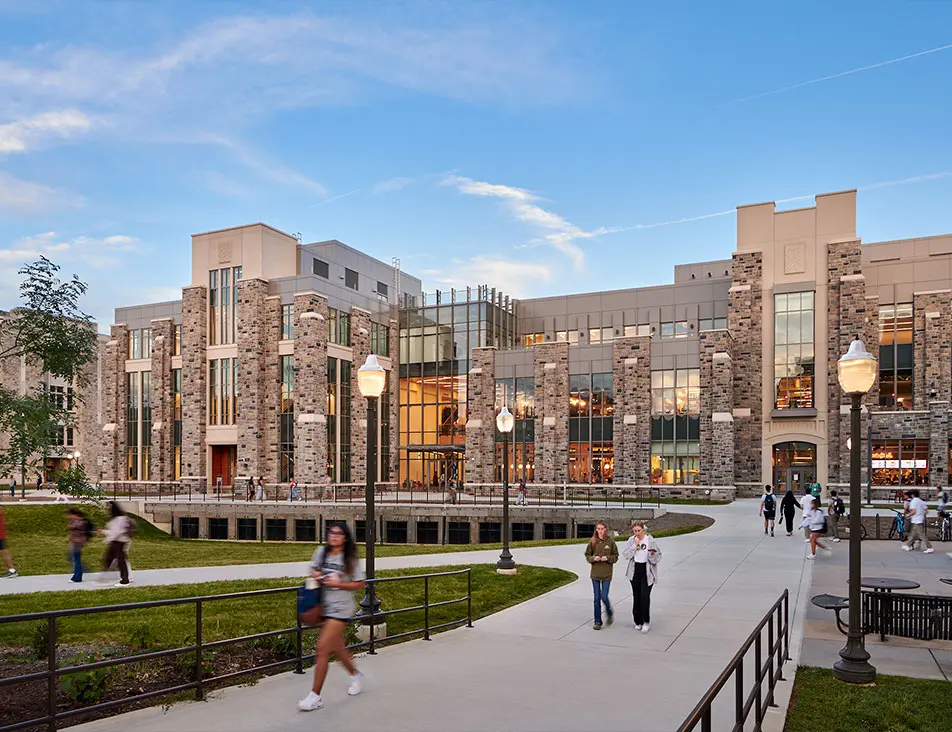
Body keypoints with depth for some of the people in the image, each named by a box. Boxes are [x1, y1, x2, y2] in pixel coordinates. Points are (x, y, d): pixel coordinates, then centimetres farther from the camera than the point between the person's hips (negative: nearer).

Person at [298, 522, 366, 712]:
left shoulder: (350, 559, -8)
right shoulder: (321, 552, 3)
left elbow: (360, 584, -5)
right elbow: (313, 568, 19)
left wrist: (337, 584, -17)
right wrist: (315, 574, -4)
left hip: (341, 609, -5)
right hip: (325, 607, 6)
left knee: (323, 648, -11)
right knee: (336, 647, 17)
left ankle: (315, 696, -2)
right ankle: (356, 675, 42)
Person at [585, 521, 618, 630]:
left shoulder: (610, 541, -5)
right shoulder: (592, 541, -1)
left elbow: (615, 556, 2)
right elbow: (587, 555, 6)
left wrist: (608, 558, -16)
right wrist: (593, 558, -13)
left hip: (606, 573, -2)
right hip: (595, 573, 2)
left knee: (604, 597, -4)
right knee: (596, 598, 7)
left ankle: (609, 613, 26)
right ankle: (597, 621, 19)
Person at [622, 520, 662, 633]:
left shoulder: (650, 540, -6)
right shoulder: (631, 541, 2)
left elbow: (658, 557, -2)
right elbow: (626, 555, -7)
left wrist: (653, 554, -24)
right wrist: (634, 545, -16)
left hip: (647, 571, -3)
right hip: (635, 571, 3)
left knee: (645, 596, -13)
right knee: (636, 596, 8)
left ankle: (646, 622, -2)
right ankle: (638, 622, 20)